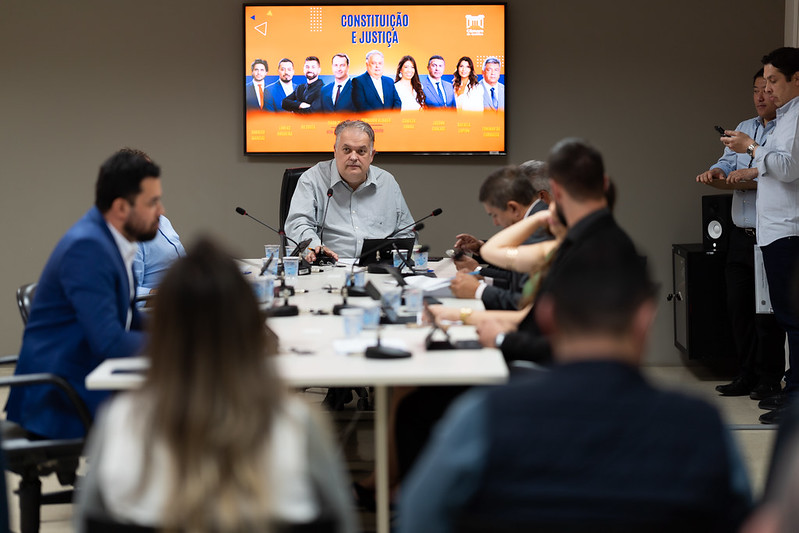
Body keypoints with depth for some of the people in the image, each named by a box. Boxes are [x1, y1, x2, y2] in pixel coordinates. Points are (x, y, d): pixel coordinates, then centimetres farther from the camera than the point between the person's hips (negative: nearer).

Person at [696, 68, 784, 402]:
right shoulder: (743, 129, 18)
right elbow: (729, 161, 13)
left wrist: (754, 172, -23)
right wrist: (717, 171, -8)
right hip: (741, 234, 7)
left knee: (767, 310, -4)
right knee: (738, 306, 8)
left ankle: (769, 379, 5)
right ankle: (747, 376, 17)